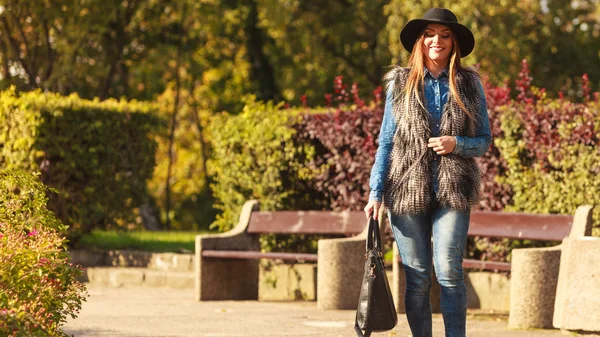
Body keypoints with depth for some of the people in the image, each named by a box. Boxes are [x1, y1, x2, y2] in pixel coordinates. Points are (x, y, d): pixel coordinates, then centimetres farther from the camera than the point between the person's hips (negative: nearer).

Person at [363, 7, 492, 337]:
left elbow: (484, 141, 9)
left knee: (448, 271, -10)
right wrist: (376, 193, 0)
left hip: (452, 190, -1)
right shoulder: (400, 84, 7)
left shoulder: (469, 84, 6)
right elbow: (386, 142, 7)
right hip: (407, 188, 1)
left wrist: (457, 144, -12)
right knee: (417, 276, 2)